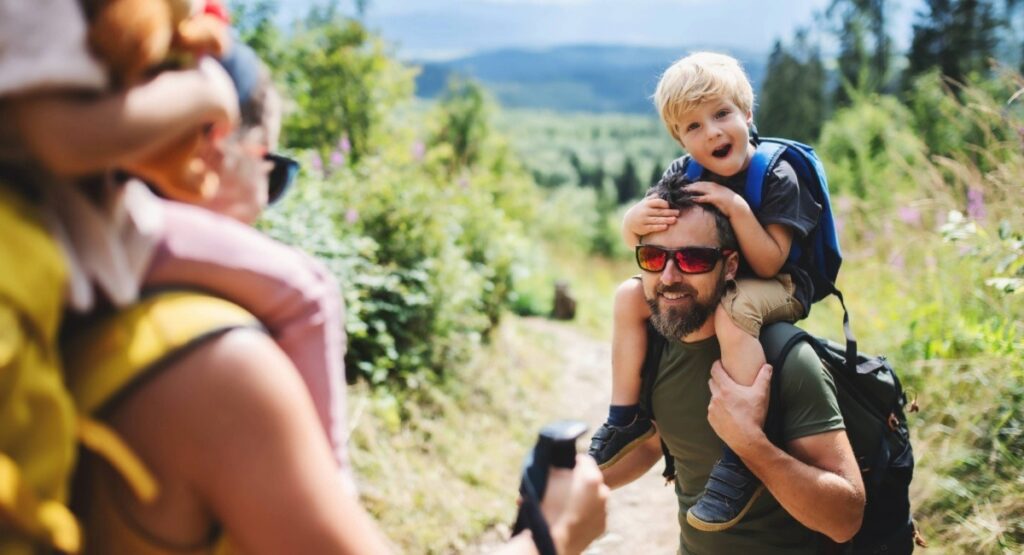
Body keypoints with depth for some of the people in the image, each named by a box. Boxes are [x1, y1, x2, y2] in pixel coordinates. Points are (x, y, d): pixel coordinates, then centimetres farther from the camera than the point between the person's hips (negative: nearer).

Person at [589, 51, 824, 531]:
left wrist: (736, 207, -34)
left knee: (732, 313, -38)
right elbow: (634, 239, -4)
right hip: (702, 283, 6)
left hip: (775, 289, -6)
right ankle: (625, 417, 3)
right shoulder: (682, 175, -3)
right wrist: (636, 219, -28)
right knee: (630, 296, -6)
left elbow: (769, 264, -23)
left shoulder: (777, 178, -18)